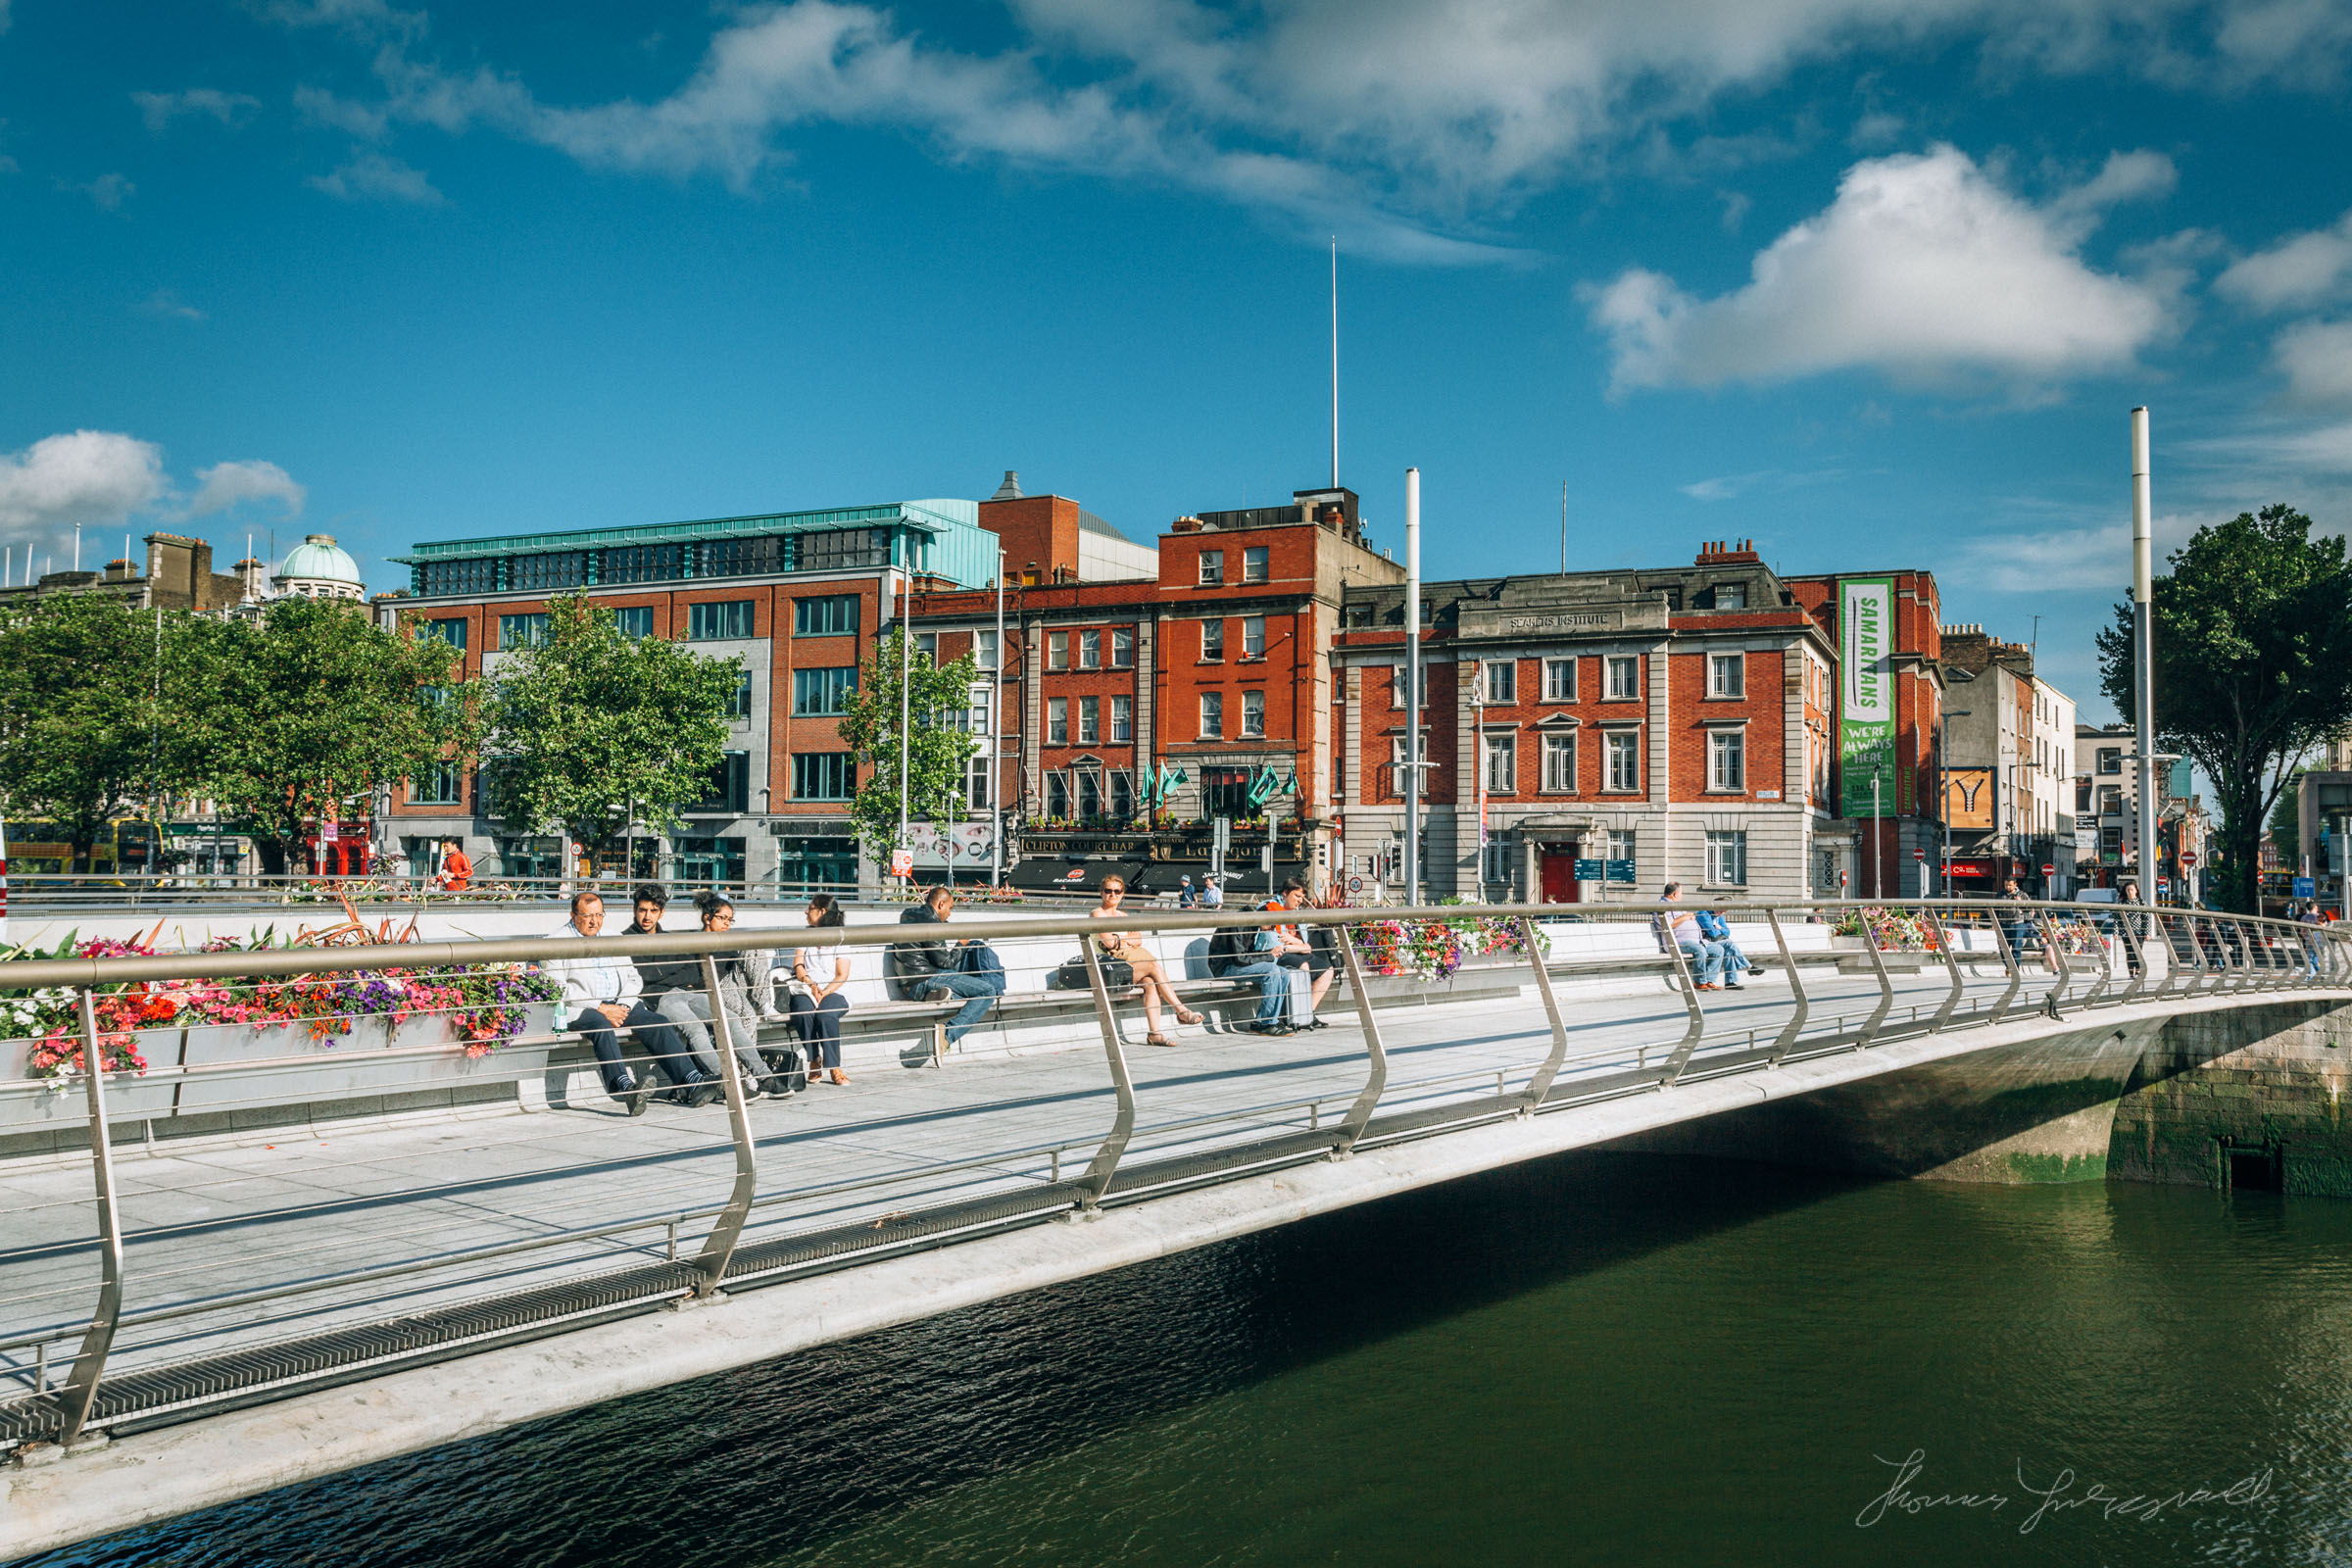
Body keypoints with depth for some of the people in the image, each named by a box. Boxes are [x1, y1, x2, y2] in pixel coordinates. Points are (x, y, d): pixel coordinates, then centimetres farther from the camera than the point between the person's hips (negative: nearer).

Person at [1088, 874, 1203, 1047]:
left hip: (1129, 959, 7)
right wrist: (1128, 940, 5)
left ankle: (1154, 1033, -33)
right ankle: (1181, 1011, -18)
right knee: (1154, 967, -22)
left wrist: (1121, 940, -4)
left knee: (1151, 983, -24)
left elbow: (1138, 940, 13)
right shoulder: (1097, 914, 0)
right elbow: (1109, 942, -13)